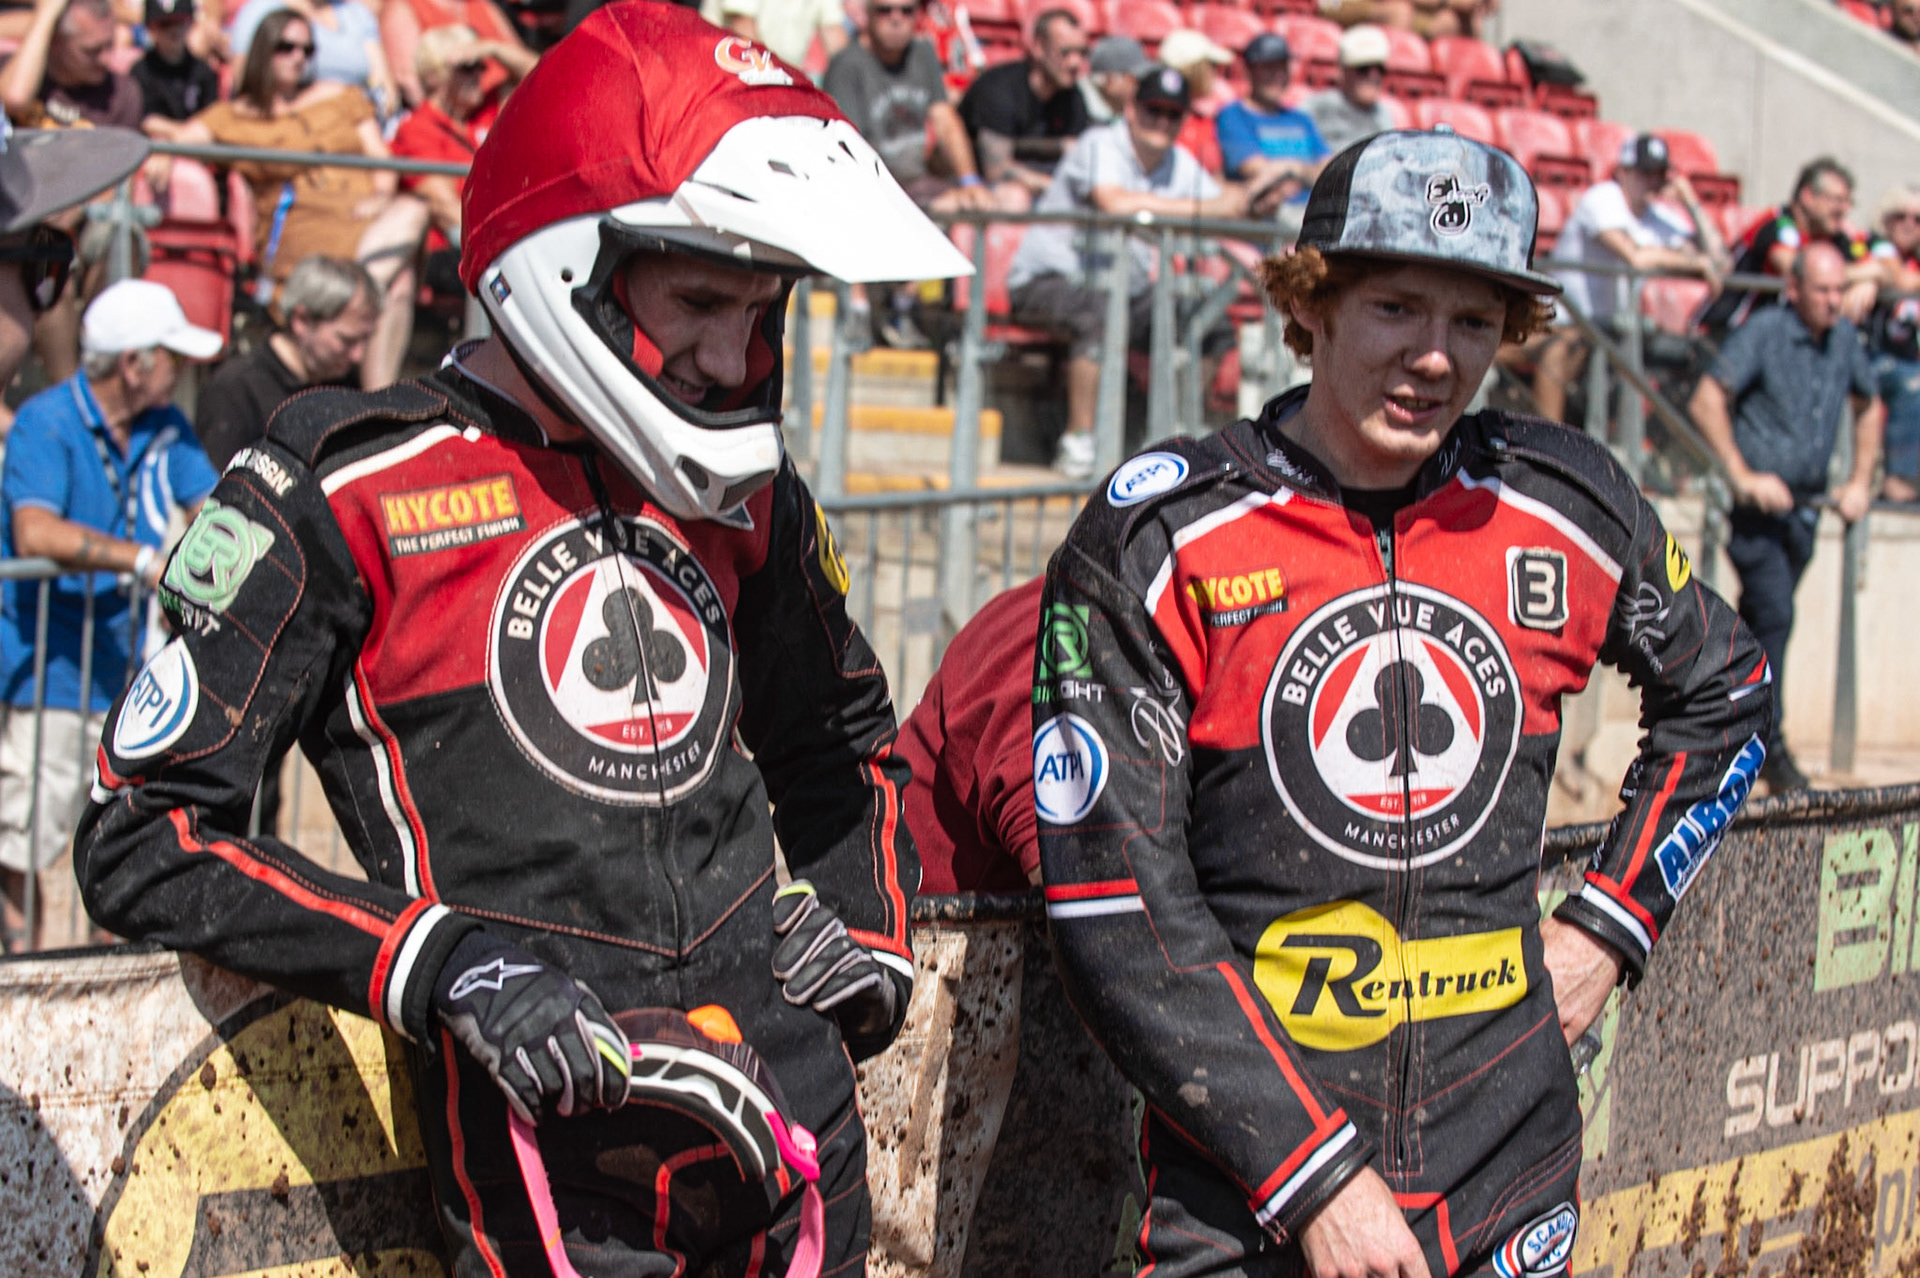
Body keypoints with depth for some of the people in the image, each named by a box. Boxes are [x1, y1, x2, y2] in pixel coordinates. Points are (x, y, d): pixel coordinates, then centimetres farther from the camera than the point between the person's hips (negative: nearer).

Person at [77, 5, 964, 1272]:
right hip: (556, 1177, -6)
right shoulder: (344, 492, -6)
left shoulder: (748, 501, 12)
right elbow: (144, 842, -8)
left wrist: (873, 937, 13)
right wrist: (445, 964, -17)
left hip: (804, 1137, 6)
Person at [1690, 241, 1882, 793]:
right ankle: (1770, 744, -7)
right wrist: (1743, 476, -20)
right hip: (1760, 500, -6)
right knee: (1774, 614, -14)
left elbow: (1868, 409, 23)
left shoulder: (1845, 339, 7)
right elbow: (1707, 400, -16)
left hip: (1805, 506, 6)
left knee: (1759, 619, 13)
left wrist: (1860, 481, 13)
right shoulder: (1763, 332, -11)